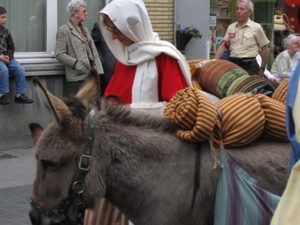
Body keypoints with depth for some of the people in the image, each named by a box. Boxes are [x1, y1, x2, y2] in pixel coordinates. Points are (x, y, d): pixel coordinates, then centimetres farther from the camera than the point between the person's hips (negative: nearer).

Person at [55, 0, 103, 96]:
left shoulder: (85, 29, 20)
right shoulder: (64, 30, -3)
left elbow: (93, 51, 16)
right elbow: (59, 54, -8)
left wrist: (98, 71, 5)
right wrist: (76, 63, -19)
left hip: (91, 76, 7)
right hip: (77, 78, -7)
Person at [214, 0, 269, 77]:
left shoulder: (256, 27, -1)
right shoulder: (231, 27, 11)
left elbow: (265, 49, 3)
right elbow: (223, 46, 9)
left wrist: (262, 68, 2)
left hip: (249, 66, -4)